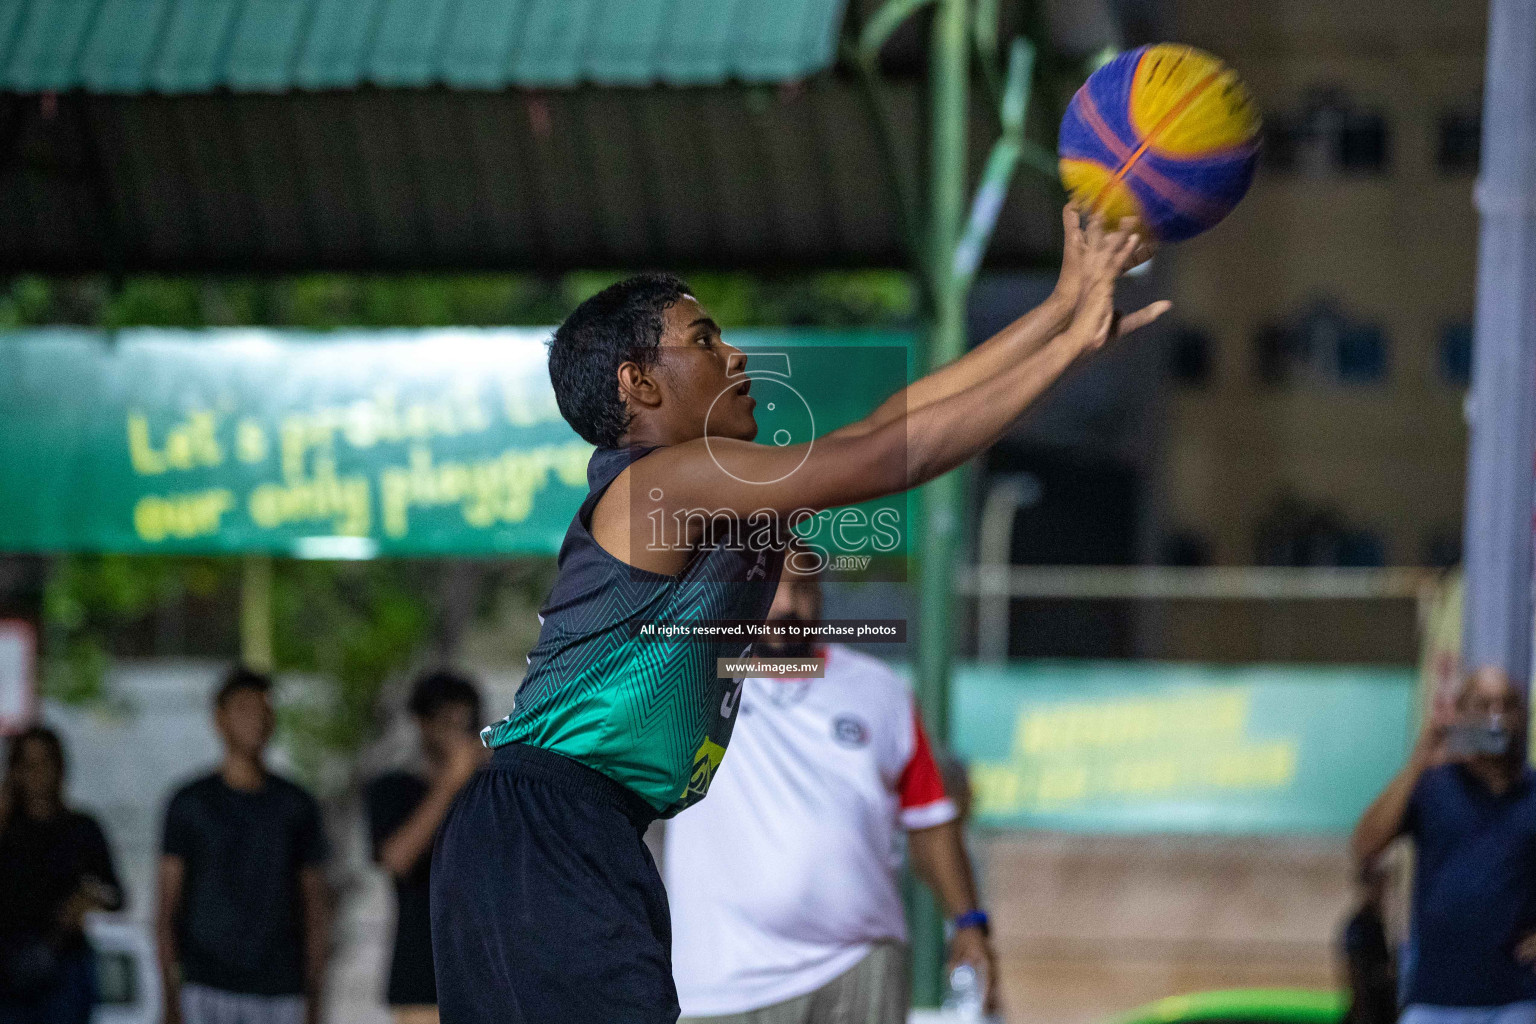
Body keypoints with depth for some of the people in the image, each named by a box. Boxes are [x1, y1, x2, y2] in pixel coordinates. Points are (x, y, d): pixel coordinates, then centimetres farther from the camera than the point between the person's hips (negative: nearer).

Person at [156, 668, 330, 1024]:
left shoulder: (297, 805, 10)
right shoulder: (190, 803, 5)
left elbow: (314, 910, 12)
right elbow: (167, 906, 5)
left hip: (280, 992, 2)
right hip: (208, 989, -2)